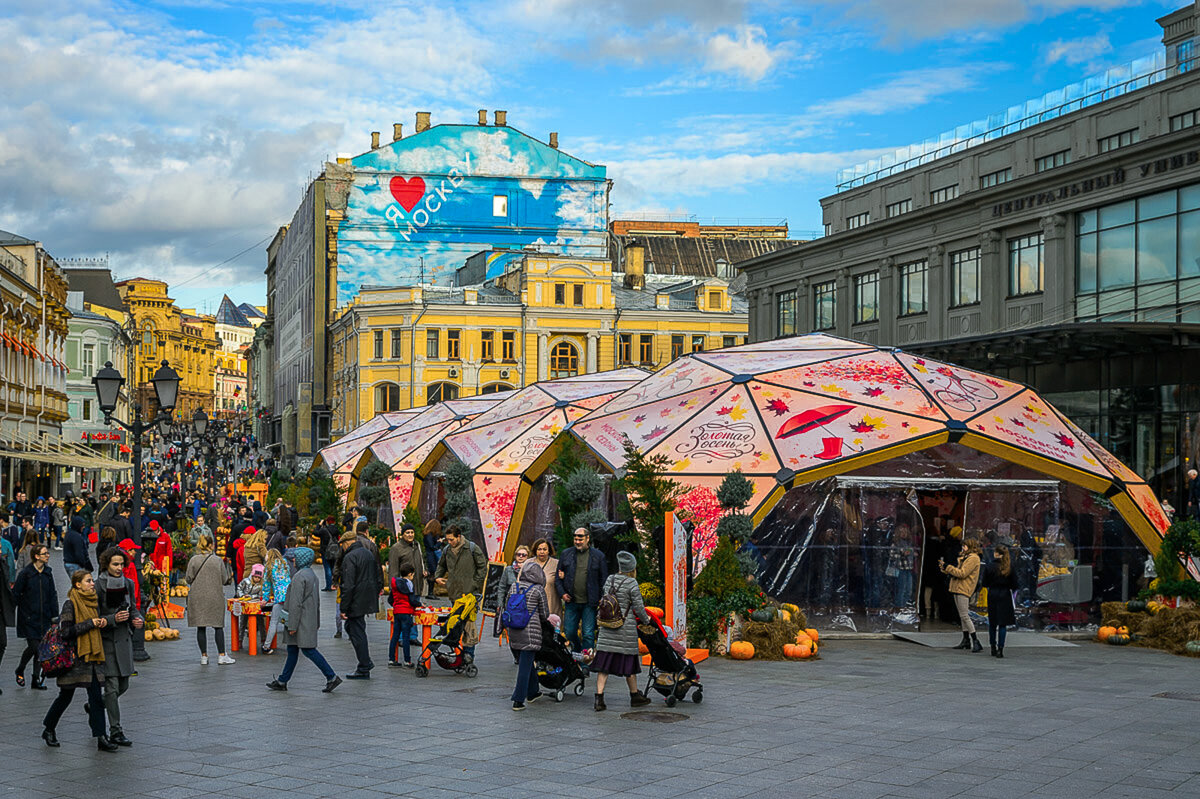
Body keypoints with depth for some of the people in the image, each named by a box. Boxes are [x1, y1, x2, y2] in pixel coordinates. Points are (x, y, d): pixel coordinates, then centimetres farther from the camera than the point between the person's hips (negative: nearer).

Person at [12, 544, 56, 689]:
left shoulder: (47, 574, 7)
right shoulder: (25, 573, -10)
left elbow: (52, 595, 11)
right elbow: (16, 594, -6)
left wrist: (55, 615, 6)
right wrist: (23, 610, -9)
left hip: (44, 617, 5)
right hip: (29, 617, -5)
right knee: (33, 647, -9)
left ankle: (36, 679, 12)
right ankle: (20, 670, 18)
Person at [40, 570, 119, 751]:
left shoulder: (93, 602, 12)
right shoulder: (70, 604, -10)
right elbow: (66, 631, -18)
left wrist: (102, 622, 3)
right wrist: (90, 623, -17)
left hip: (92, 657, 6)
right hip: (74, 657, -6)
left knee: (96, 697, -1)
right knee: (65, 696, 6)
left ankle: (101, 738, -5)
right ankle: (48, 729, 27)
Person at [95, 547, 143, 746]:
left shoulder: (128, 584, 6)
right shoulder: (98, 586, -11)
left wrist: (138, 620, -6)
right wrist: (113, 619, -26)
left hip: (124, 638, 6)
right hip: (105, 639, -6)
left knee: (123, 685, 12)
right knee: (112, 686, -8)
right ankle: (115, 731, -4)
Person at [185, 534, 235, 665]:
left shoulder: (193, 560, -2)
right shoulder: (218, 560, -3)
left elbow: (189, 579, -2)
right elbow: (225, 580, -1)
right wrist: (230, 578, 21)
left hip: (197, 597, 1)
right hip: (215, 597, -1)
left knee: (201, 627, 5)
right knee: (218, 626, 5)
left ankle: (204, 656, 6)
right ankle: (222, 656, 3)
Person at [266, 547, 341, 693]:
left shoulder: (299, 577, -18)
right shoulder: (312, 575, 14)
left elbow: (296, 603, -21)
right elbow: (317, 601, 19)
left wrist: (292, 625, -19)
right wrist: (316, 623, 24)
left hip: (302, 621, -10)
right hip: (309, 619, 10)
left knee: (309, 650, -8)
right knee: (292, 650, 13)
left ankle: (332, 678, -8)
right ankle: (282, 681, 18)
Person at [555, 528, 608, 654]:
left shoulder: (598, 556, 2)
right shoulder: (566, 555, 7)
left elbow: (604, 579, 5)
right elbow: (558, 577, 11)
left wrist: (602, 598, -2)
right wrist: (562, 593, -2)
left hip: (589, 603, -2)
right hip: (571, 601, 2)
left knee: (588, 634, -1)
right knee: (569, 632, 6)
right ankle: (578, 651, 31)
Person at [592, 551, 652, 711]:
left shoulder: (609, 579, 6)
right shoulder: (631, 583, -11)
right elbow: (638, 607, -8)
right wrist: (646, 620, 10)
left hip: (607, 625, 5)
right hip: (625, 626, -4)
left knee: (603, 662, 3)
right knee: (628, 661, 9)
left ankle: (599, 698, -5)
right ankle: (635, 696, 23)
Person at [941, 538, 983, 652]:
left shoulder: (973, 558, -12)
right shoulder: (965, 557, 20)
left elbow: (962, 573, -18)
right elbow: (956, 570, 22)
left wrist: (947, 566, -15)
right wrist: (943, 567, 14)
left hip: (963, 590, -10)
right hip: (958, 589, 10)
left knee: (965, 616, -13)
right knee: (962, 616, 11)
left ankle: (975, 642, -14)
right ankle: (966, 640, 15)